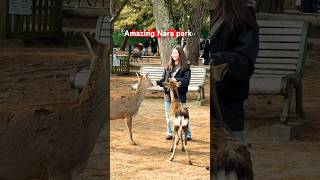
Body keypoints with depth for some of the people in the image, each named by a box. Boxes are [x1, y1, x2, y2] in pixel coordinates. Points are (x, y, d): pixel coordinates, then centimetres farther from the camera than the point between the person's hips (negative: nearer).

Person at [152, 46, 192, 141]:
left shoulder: (185, 67, -3)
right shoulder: (168, 67, 12)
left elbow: (186, 80, -13)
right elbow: (164, 79, 13)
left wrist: (176, 80, -27)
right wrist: (157, 82, -5)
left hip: (180, 94, -5)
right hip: (168, 94, 5)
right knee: (169, 116, 11)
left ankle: (187, 134, 8)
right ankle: (170, 133, 24)